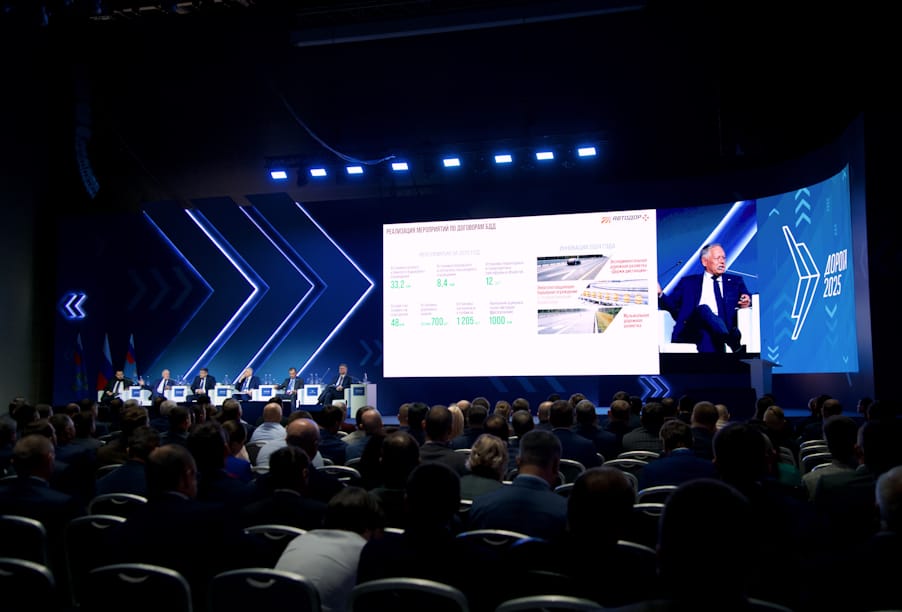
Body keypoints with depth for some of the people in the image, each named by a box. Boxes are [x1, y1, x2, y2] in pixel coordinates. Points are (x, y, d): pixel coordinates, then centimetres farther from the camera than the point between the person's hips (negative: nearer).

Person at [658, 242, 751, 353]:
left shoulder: (735, 281, 29)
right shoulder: (688, 282, 22)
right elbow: (672, 305, 14)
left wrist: (747, 302, -5)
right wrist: (659, 294, -7)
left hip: (724, 326, 2)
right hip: (693, 330, -2)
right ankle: (735, 344, -51)